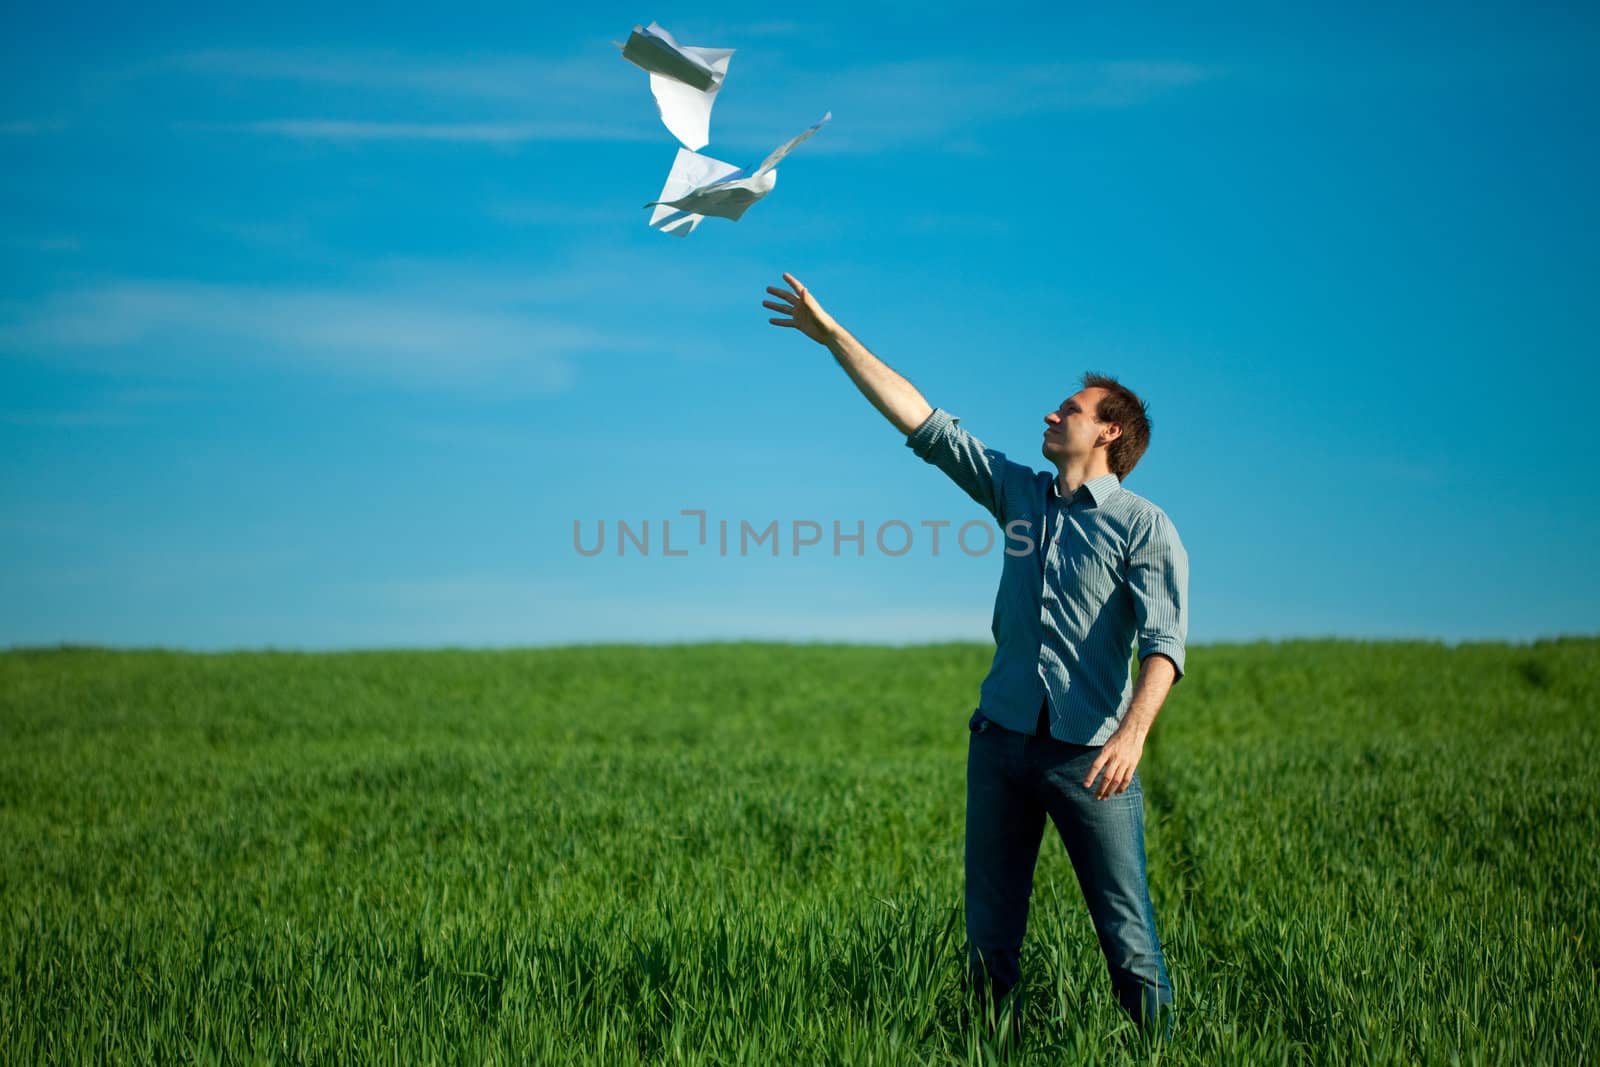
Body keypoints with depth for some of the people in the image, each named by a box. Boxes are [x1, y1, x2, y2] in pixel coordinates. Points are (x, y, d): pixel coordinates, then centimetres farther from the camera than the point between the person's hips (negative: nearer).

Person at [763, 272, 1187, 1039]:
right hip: (1002, 737, 5)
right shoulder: (1019, 494, 11)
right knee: (991, 930, 9)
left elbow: (1164, 643, -15)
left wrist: (1133, 733, -32)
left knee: (1126, 931, -2)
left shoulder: (1143, 528, -4)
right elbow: (921, 422, 10)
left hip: (1089, 751, -5)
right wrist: (832, 335, 7)